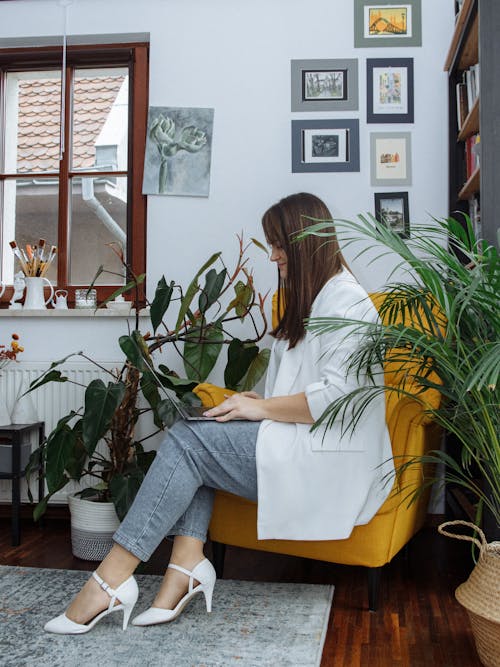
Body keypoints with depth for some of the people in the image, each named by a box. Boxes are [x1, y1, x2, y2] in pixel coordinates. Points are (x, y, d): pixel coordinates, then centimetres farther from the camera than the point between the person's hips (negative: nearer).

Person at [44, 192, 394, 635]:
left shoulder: (347, 301, -10)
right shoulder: (307, 301, 23)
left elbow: (336, 397, -20)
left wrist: (264, 408, -13)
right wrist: (258, 403, 3)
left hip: (333, 461, -10)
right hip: (298, 442, 10)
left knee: (188, 440, -19)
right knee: (193, 440, -8)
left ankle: (113, 577, -18)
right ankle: (188, 563, -19)